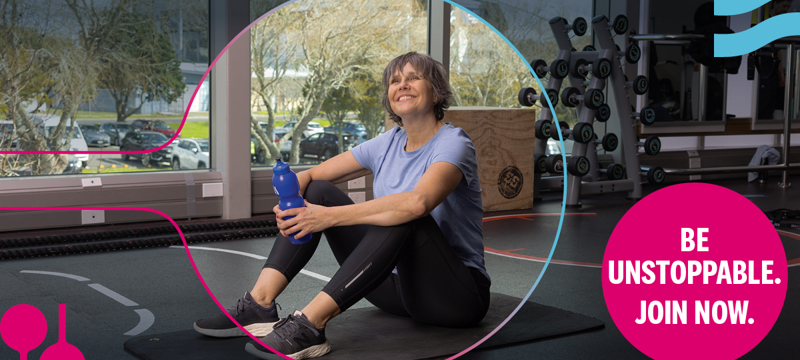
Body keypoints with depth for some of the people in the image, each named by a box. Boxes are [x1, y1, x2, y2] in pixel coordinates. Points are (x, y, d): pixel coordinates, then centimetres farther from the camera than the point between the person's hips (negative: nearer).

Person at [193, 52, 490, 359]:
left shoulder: (453, 143, -14)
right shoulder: (388, 144, 7)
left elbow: (418, 202, -36)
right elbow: (309, 175, 6)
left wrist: (330, 216, -35)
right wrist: (289, 204, -18)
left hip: (459, 296, -6)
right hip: (398, 286, 7)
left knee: (406, 216, -36)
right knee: (317, 191, -3)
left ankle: (309, 325, -40)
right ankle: (259, 305, -18)